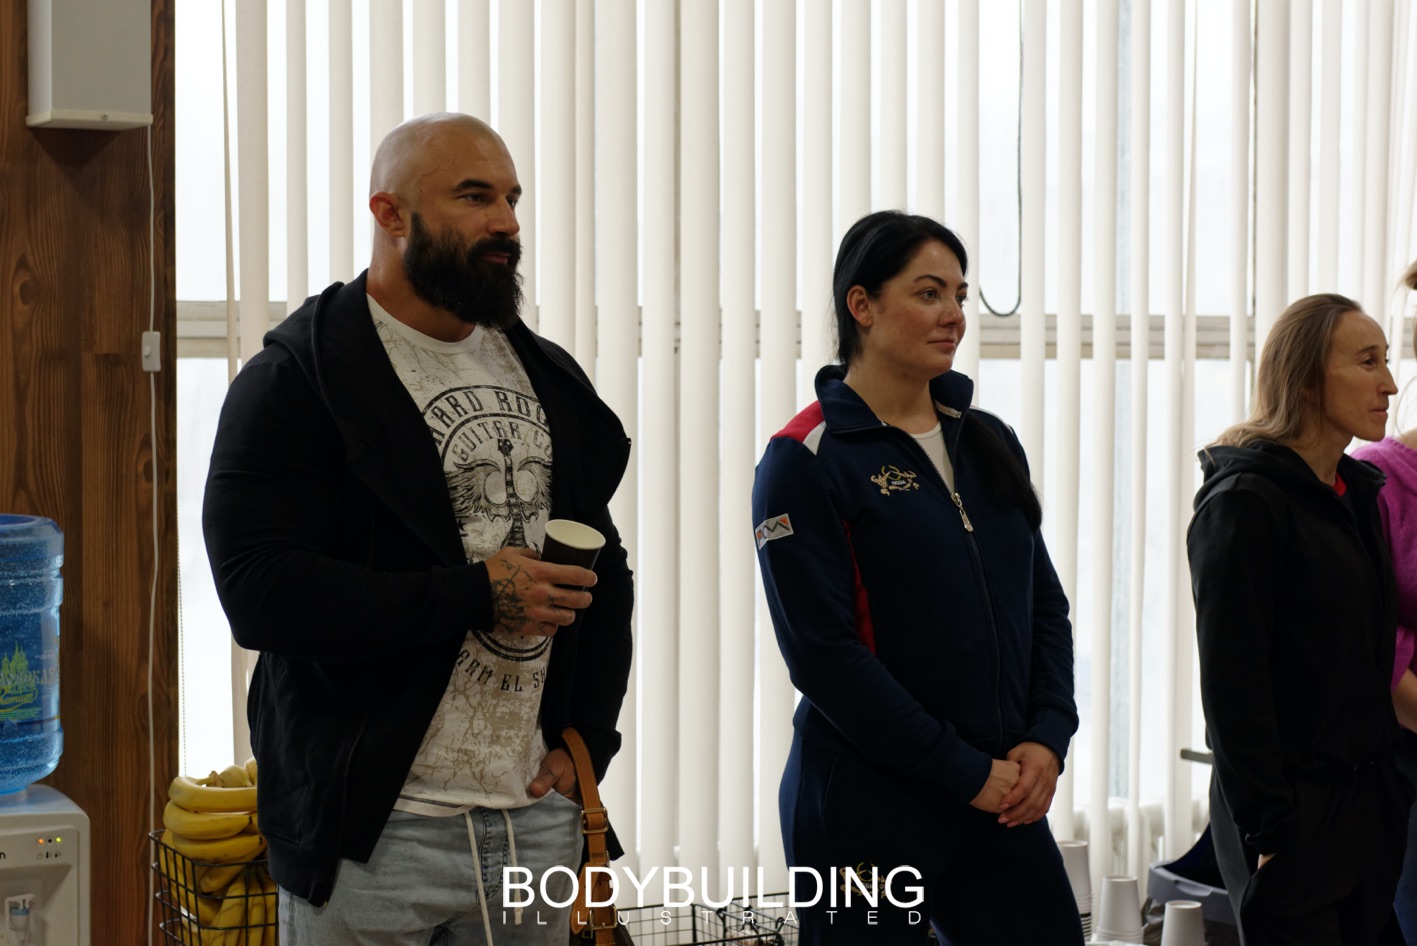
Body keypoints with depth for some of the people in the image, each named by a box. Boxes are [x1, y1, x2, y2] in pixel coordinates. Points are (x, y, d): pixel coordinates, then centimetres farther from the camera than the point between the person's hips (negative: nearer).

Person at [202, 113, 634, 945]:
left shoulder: (547, 376, 13)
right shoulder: (296, 379, -6)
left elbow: (606, 573, 19)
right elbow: (258, 592, -17)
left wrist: (585, 742, 7)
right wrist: (475, 595, -19)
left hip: (538, 815, 6)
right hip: (375, 823, -5)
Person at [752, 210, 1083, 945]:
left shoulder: (989, 443, 11)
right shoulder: (806, 462, -9)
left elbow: (1045, 604, 12)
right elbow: (823, 654, -15)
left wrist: (1047, 738, -4)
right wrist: (965, 772, -14)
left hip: (1005, 799, 6)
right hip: (866, 808, -5)